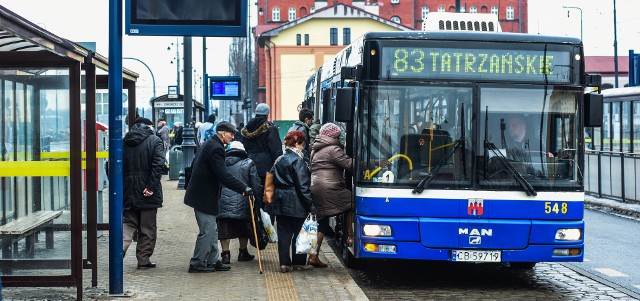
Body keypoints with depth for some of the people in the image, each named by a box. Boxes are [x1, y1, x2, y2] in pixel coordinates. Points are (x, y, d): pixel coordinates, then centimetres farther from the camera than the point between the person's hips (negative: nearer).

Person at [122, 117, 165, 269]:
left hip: (128, 192, 3)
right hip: (147, 193, -3)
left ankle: (120, 248, -10)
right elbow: (158, 164, -17)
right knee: (147, 228, 7)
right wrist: (151, 186, -17)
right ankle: (143, 259, 9)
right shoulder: (155, 141, -4)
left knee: (128, 223, 13)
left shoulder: (124, 142, 8)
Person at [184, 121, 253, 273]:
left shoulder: (209, 144, 14)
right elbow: (224, 176, -26)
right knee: (207, 231, -5)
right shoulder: (216, 148, -19)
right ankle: (197, 263, 1)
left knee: (212, 230, 15)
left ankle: (213, 261, 21)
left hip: (202, 195, 11)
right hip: (205, 197, -11)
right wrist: (244, 188, -24)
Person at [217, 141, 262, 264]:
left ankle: (225, 253, 0)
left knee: (224, 230, 5)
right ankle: (243, 253, 25)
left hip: (223, 202, 1)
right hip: (241, 202, -1)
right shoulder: (248, 164, 3)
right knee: (243, 230, 15)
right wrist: (260, 199, 10)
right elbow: (256, 186, 0)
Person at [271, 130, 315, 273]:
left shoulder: (279, 160, 9)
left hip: (280, 202, 6)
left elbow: (274, 180, 14)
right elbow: (303, 185, -16)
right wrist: (310, 205, -13)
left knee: (283, 233, 6)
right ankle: (299, 262, 15)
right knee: (299, 233, 7)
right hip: (296, 204, -6)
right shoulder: (298, 161, -14)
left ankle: (284, 263, 4)